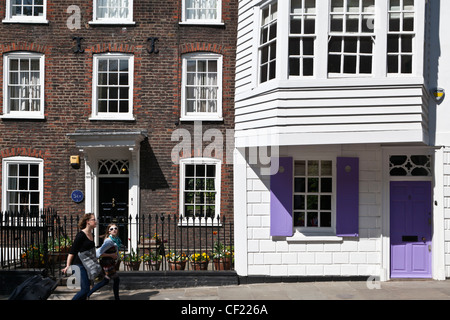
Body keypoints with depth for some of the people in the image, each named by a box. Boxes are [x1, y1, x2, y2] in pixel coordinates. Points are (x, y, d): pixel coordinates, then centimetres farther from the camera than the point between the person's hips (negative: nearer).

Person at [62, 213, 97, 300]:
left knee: (85, 289, 10)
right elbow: (72, 251, -13)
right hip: (80, 265, -8)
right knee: (85, 289, -13)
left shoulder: (91, 235, 11)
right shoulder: (81, 235, -12)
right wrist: (68, 266, -19)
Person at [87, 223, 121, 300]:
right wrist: (111, 255, -23)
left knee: (105, 281, 17)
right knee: (116, 280, 2)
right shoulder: (109, 241, -23)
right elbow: (98, 253, -28)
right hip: (107, 264, -9)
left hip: (111, 264, 9)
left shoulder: (116, 239, 5)